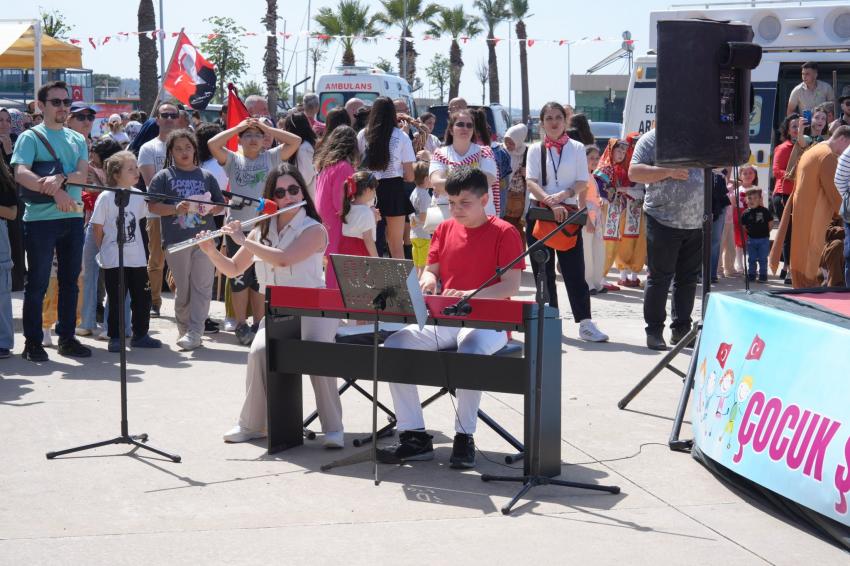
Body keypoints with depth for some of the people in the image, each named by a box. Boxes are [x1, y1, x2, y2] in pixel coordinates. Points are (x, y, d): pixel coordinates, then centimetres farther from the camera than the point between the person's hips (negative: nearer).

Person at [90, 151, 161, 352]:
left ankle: (140, 335, 22)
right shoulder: (106, 197, -11)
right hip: (113, 260, -5)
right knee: (116, 300, 1)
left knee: (142, 298, 9)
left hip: (137, 258, 5)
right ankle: (115, 338, 10)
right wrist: (103, 252, 0)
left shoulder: (138, 195, 3)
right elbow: (98, 227, -4)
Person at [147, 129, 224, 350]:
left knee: (202, 286, -6)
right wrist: (176, 209, -15)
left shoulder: (206, 177, 12)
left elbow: (220, 204, 16)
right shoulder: (164, 177, 6)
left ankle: (195, 332, -6)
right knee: (182, 288, 5)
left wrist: (210, 209, -6)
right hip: (176, 239, -1)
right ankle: (183, 329, 20)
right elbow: (153, 206, -1)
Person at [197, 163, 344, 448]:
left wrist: (243, 239, -17)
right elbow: (232, 269, 17)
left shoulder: (313, 230, -8)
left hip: (313, 310, -4)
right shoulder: (261, 230, 10)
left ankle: (333, 428, -21)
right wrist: (211, 250, -1)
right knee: (259, 352, -27)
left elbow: (283, 259, -25)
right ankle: (251, 425, -10)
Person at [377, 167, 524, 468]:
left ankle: (464, 438, -25)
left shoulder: (504, 233, -4)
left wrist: (469, 295, -25)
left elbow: (511, 286, -11)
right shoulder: (445, 230, 14)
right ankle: (415, 437, -15)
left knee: (470, 348, -40)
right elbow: (430, 270, 18)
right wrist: (428, 280, -8)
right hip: (444, 320, 6)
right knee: (394, 345, -19)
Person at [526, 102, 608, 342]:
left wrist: (563, 195, -17)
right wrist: (551, 203, -19)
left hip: (568, 212, -1)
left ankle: (585, 323, -9)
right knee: (543, 270, 4)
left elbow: (582, 182, 2)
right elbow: (531, 182, -4)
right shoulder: (535, 150, 7)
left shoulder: (577, 148, 7)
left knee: (574, 269, -6)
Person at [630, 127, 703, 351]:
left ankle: (681, 329, 18)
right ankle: (654, 331, 5)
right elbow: (634, 172, -9)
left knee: (688, 278, 10)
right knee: (659, 277, -2)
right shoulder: (652, 139, -1)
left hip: (697, 223, 5)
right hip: (664, 221, -5)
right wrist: (668, 172, -18)